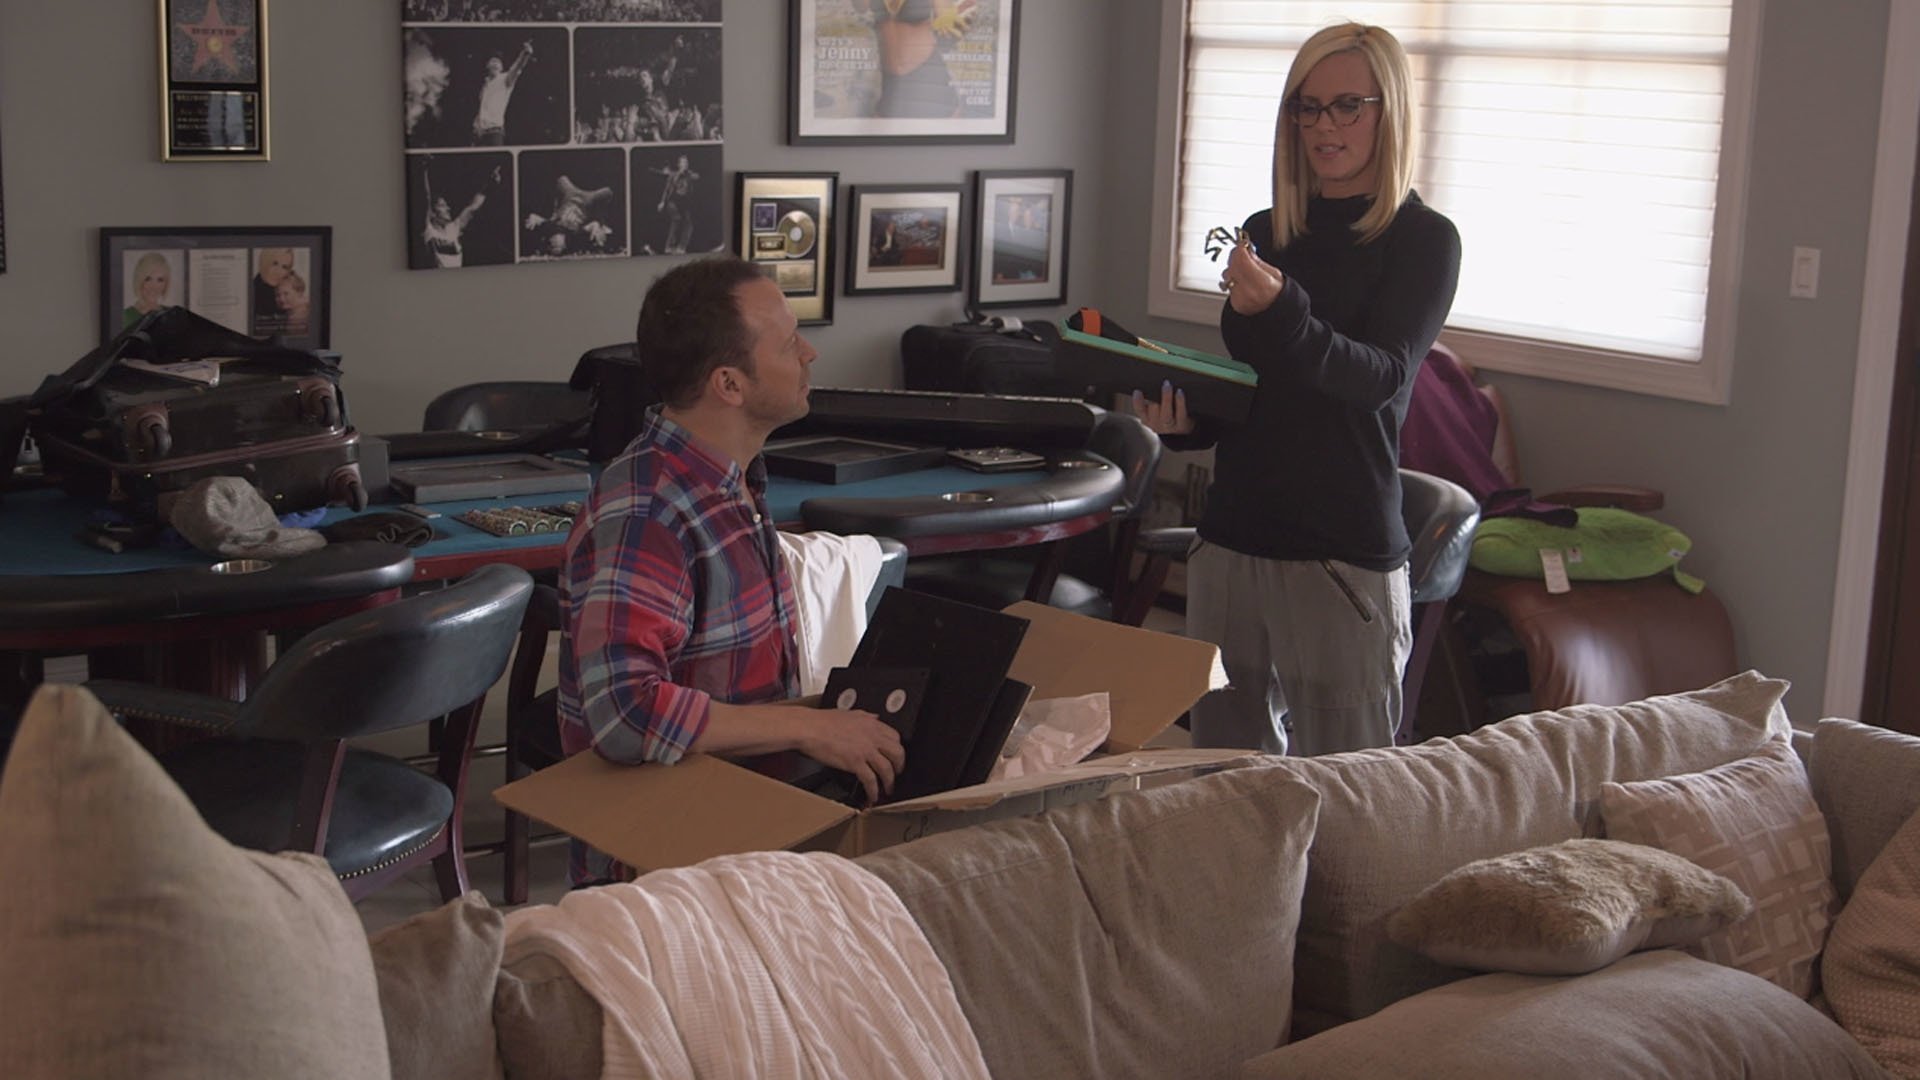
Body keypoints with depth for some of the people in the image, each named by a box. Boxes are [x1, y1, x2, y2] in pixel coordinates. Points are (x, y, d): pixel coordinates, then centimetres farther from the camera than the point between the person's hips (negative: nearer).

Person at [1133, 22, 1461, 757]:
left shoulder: (1423, 239, -3)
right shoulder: (1264, 234, 13)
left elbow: (1382, 376, -18)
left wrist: (1282, 314, -34)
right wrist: (1183, 421, -1)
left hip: (1346, 557, -5)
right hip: (1232, 538, 5)